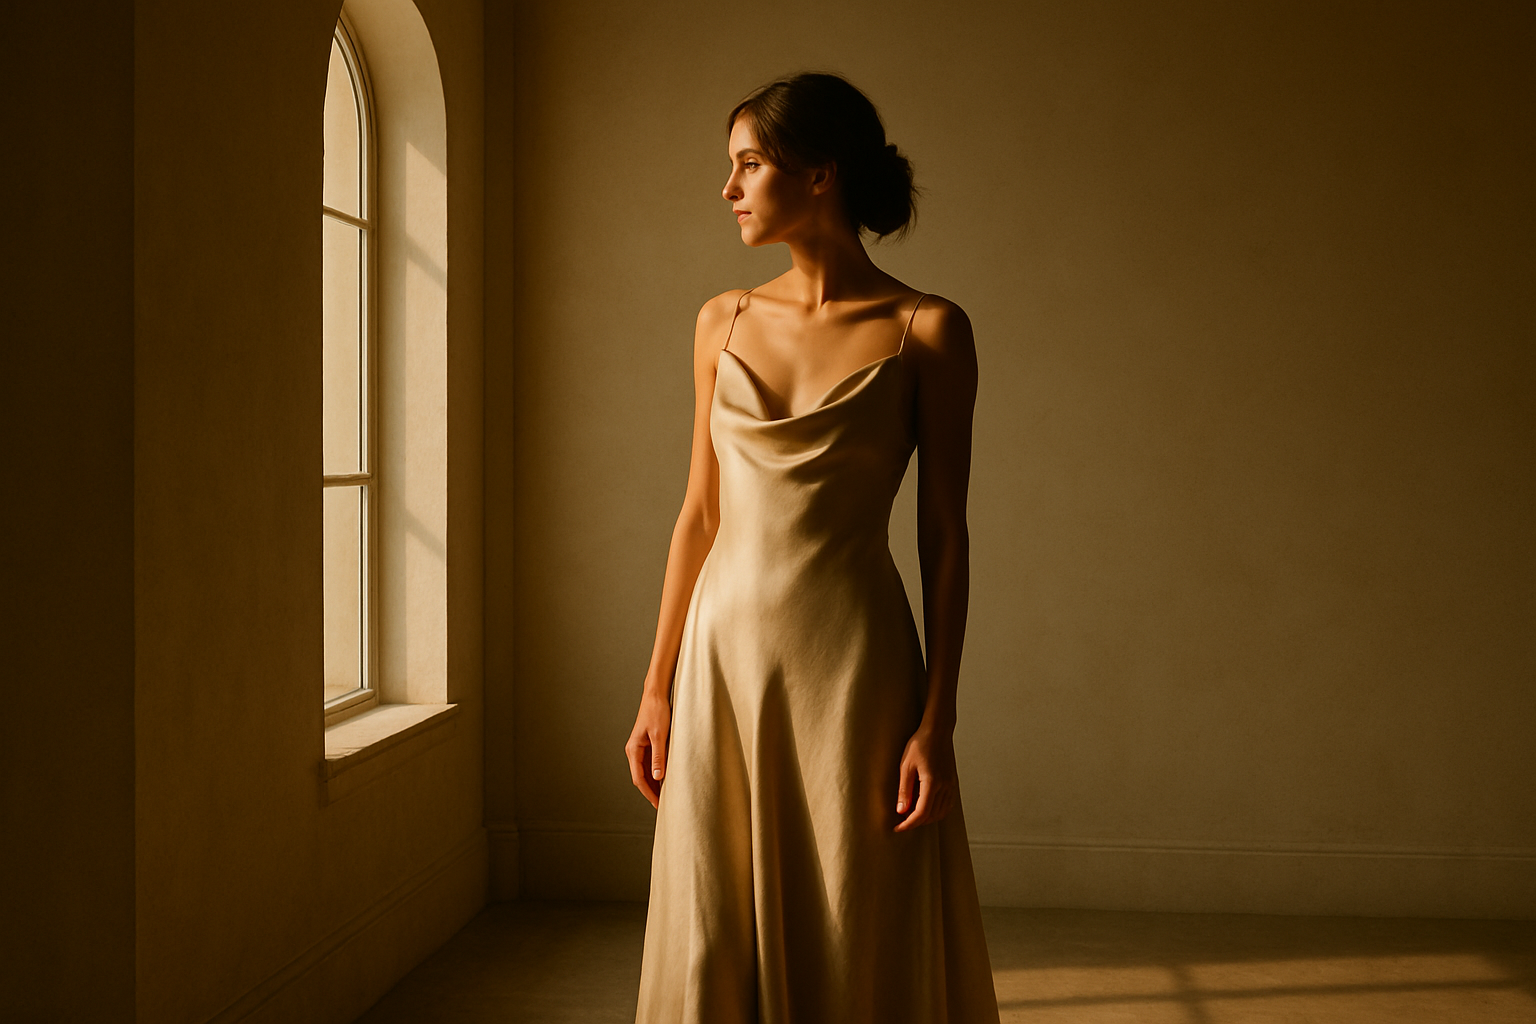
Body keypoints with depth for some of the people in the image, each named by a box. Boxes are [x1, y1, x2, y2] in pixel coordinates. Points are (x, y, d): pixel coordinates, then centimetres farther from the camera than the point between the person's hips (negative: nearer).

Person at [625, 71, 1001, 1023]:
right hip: (725, 656, 4)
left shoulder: (926, 330, -4)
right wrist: (657, 690, 7)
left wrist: (937, 723, -10)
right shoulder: (725, 321, 8)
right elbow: (701, 514, 10)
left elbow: (944, 535, -5)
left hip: (852, 666, -4)